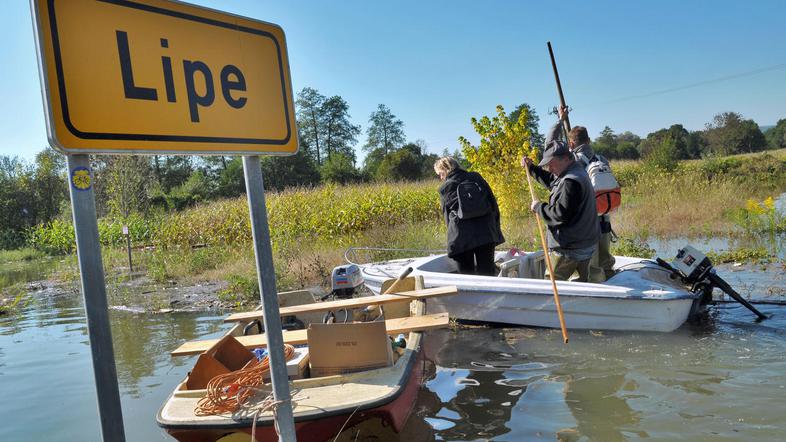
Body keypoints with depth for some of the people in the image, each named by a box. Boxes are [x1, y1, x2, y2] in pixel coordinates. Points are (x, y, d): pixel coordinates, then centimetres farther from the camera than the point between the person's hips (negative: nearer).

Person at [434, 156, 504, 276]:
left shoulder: (445, 188, 5)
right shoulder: (476, 178, 12)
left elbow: (447, 216, 8)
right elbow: (493, 204, 11)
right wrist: (495, 229, 16)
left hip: (461, 237, -2)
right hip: (487, 233, 3)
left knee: (466, 273, 5)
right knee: (487, 272, 7)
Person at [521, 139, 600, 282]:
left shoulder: (571, 182, -23)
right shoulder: (577, 172, 11)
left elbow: (560, 214, -26)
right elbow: (551, 181, 25)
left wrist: (538, 207, -12)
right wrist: (531, 167, 18)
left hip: (570, 248, -10)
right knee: (582, 281, 17)